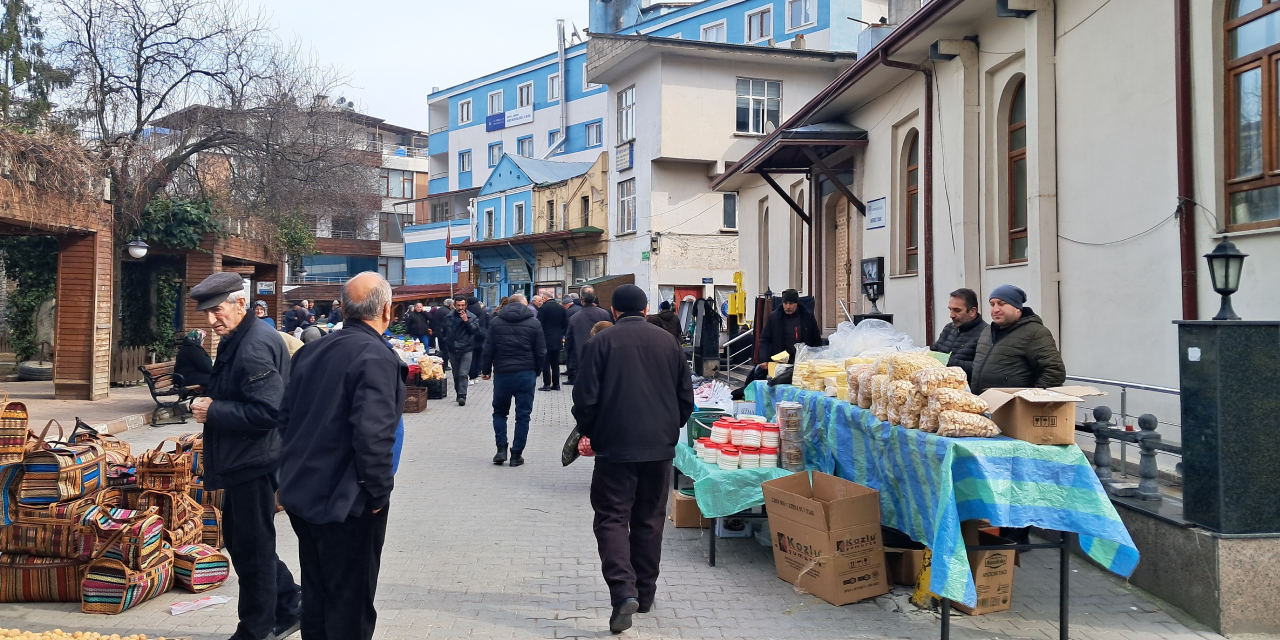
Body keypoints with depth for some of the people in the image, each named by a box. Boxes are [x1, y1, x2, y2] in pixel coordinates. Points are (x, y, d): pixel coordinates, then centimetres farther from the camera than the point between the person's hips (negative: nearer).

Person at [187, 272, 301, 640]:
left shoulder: (255, 346, -21)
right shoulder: (235, 341, 13)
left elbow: (267, 411, -28)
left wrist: (213, 411, -19)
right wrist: (210, 405, 7)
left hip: (254, 463, -11)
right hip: (241, 461, 11)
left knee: (252, 549, 2)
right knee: (238, 540, 20)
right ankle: (290, 606, 31)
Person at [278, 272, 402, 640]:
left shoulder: (311, 351, 6)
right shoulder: (377, 358, -19)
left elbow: (286, 418, 12)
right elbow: (372, 435, -27)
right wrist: (378, 492, -14)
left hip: (301, 495, 8)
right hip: (347, 503, -8)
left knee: (315, 596, 21)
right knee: (350, 606, 5)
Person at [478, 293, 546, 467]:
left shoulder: (496, 322, 2)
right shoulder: (534, 323, 0)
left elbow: (488, 350, 2)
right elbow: (541, 352, 1)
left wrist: (486, 370, 13)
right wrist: (536, 371, 14)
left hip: (502, 374, 1)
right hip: (526, 374, -1)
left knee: (500, 411, 17)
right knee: (523, 414, 6)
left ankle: (501, 448, 7)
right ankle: (517, 454, 7)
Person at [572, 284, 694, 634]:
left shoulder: (600, 343, -5)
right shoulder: (669, 342, 6)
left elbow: (585, 399, -7)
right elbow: (686, 398, 10)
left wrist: (588, 433, 10)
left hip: (615, 447, -4)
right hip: (660, 448, 4)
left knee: (612, 518, 1)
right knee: (649, 521, 14)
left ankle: (623, 590, -16)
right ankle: (645, 593, 23)